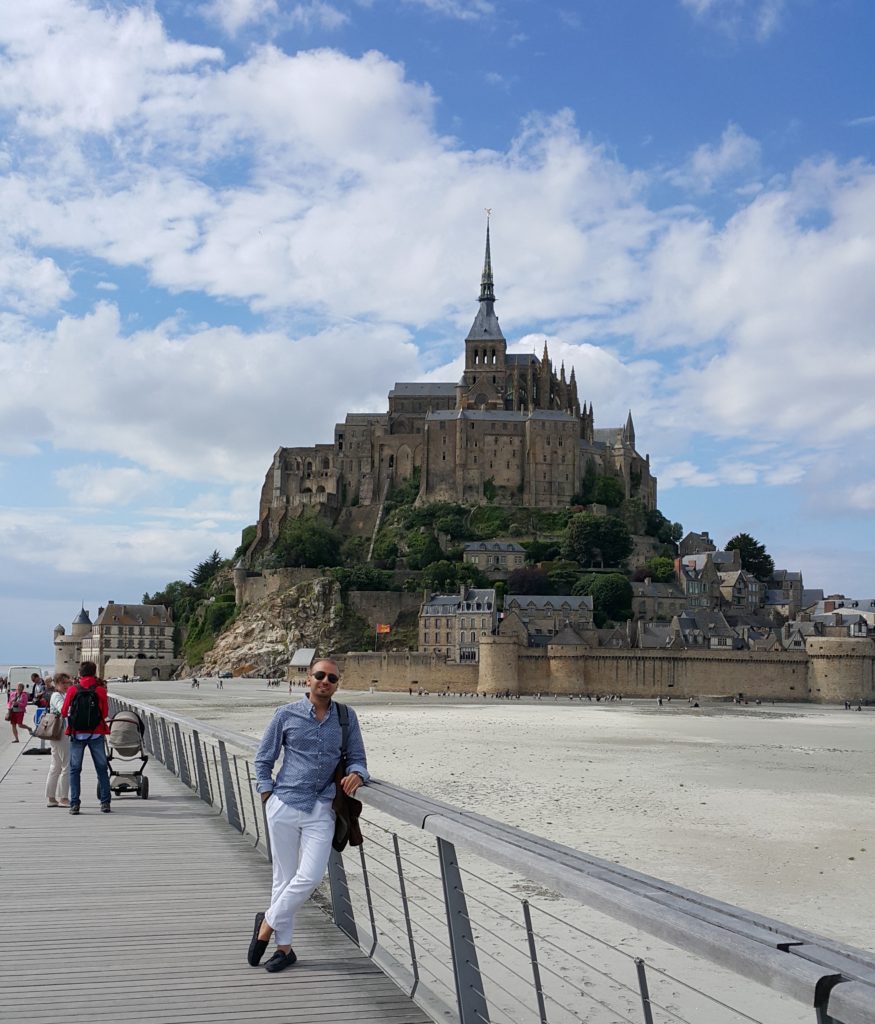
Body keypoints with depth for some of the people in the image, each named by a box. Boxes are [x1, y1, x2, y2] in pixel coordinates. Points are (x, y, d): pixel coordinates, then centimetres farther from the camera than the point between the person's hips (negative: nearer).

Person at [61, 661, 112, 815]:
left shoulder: (72, 690, -4)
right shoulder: (100, 690, -5)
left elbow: (64, 712, 0)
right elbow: (105, 713, -2)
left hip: (77, 734, 0)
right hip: (96, 734, 0)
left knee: (75, 769, 9)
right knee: (101, 768, 10)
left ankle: (74, 804, 4)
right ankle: (105, 802, 7)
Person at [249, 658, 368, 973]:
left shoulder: (346, 718, 7)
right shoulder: (286, 715, 2)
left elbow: (357, 757, 11)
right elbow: (263, 759, 9)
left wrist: (356, 774, -12)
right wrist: (268, 795, -1)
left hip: (321, 808, 1)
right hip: (284, 805, -1)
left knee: (310, 876, -9)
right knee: (284, 876, 5)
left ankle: (268, 922, 14)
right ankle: (284, 946, 20)